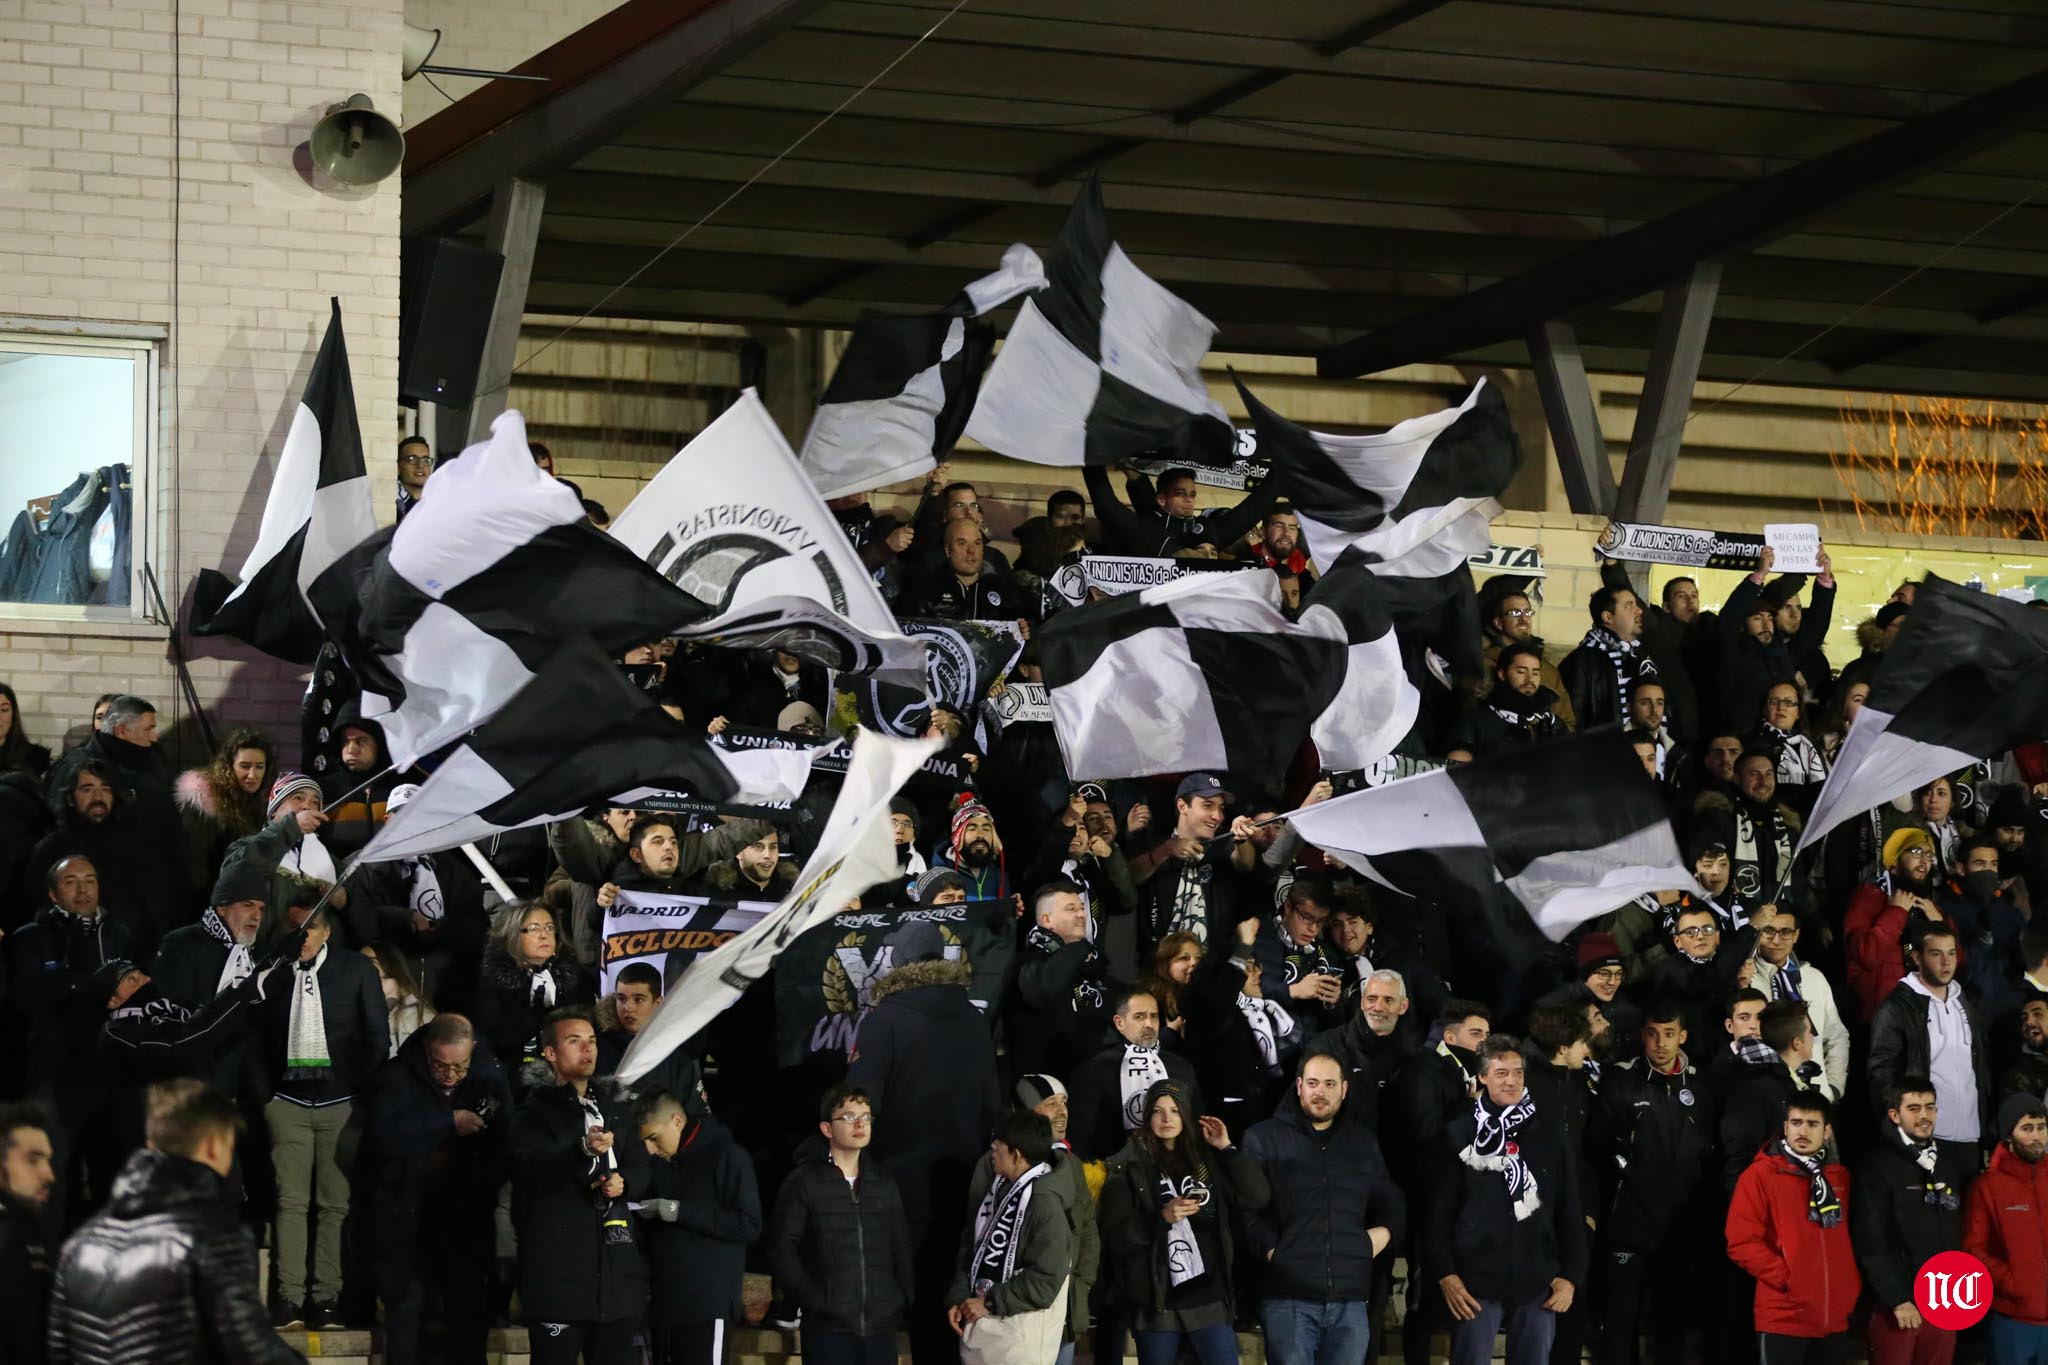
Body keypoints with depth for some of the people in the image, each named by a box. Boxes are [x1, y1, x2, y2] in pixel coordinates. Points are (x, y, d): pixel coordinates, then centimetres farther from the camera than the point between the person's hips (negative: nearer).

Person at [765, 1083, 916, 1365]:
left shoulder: (884, 1183, 16)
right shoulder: (804, 1182, 1)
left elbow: (902, 1248, 19)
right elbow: (781, 1249, -3)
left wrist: (902, 1300, 8)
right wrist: (812, 1299, -9)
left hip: (881, 1327, 4)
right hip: (828, 1327, -4)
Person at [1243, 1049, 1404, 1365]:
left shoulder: (1363, 1143, 20)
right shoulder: (1263, 1138, 7)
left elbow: (1392, 1203, 30)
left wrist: (1385, 1231, 10)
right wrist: (1268, 1248, -13)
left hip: (1350, 1300, 4)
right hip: (1288, 1297, -4)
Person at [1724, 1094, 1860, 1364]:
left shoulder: (1840, 1178, 12)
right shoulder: (1760, 1175, -4)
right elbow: (1741, 1242, -10)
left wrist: (1853, 1287, 8)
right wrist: (1785, 1278, -13)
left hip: (1835, 1319, 5)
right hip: (1783, 1319, -5)